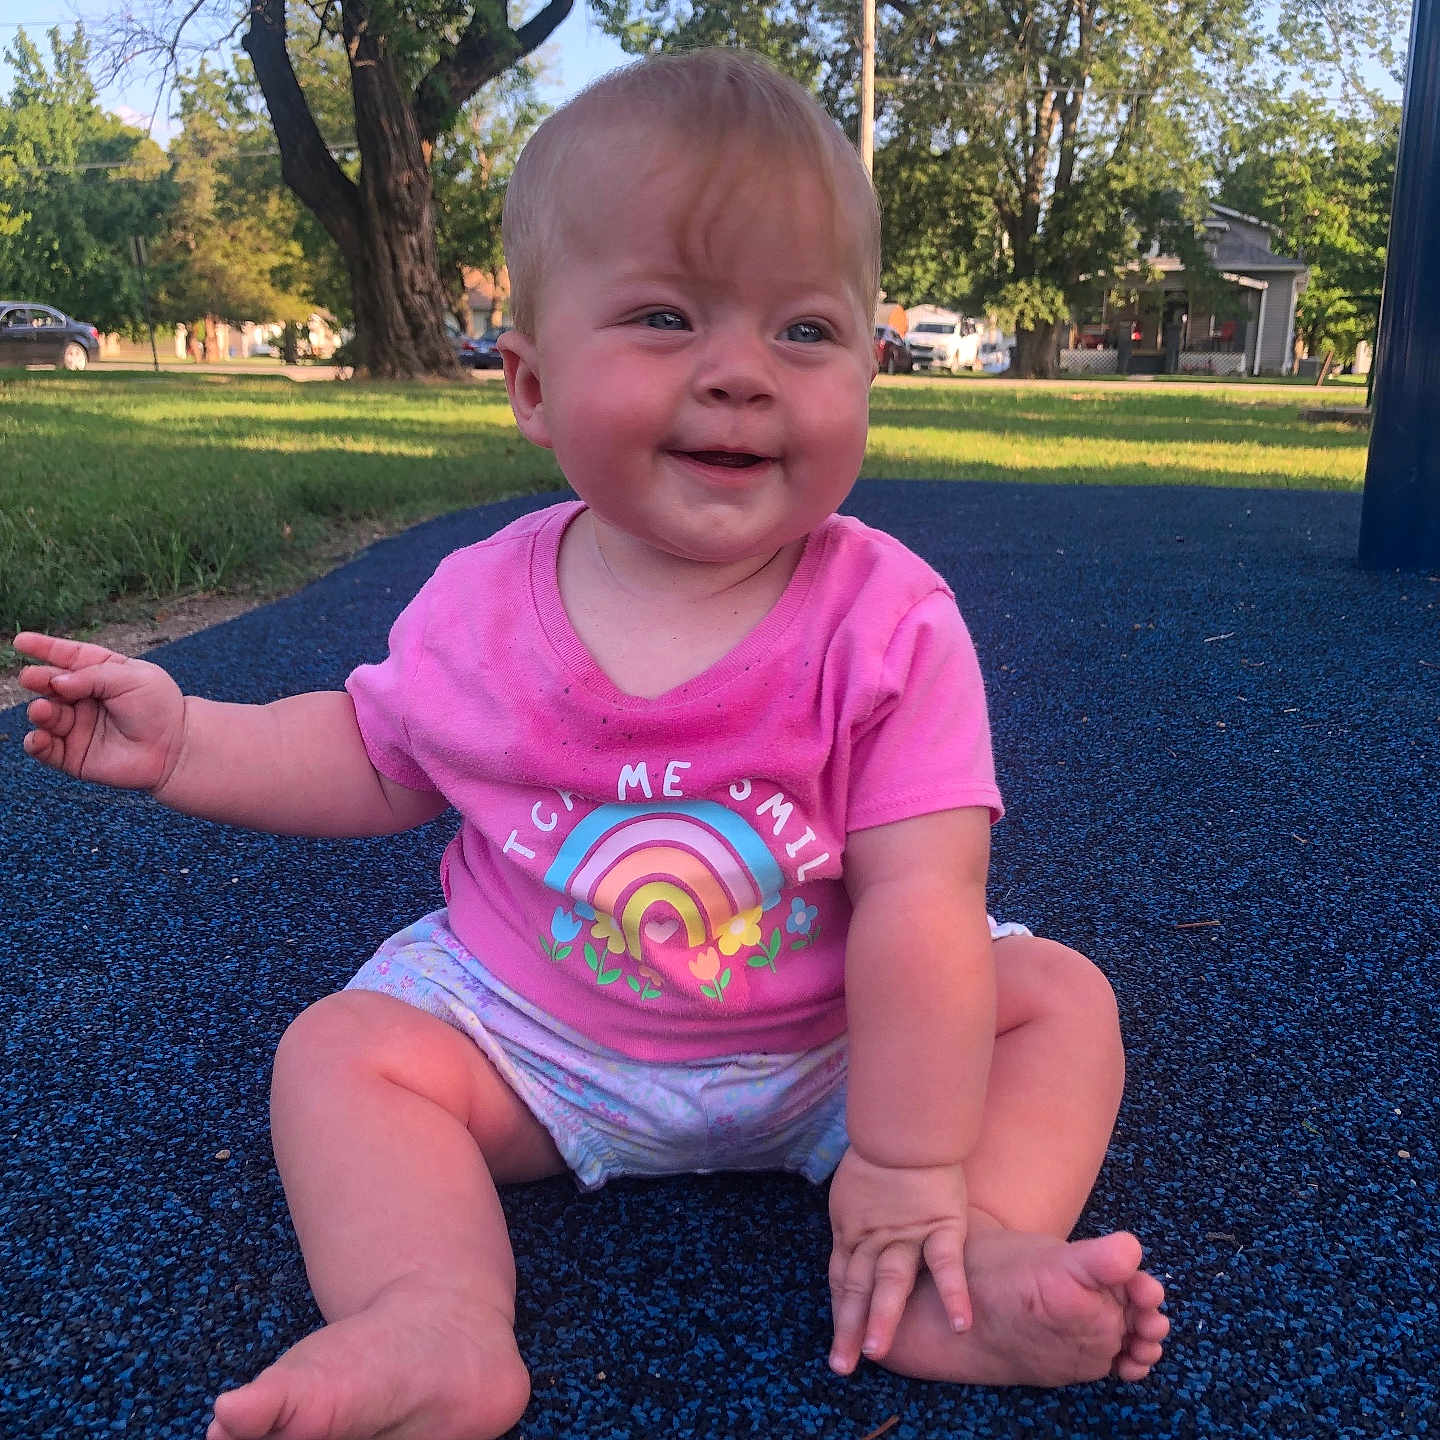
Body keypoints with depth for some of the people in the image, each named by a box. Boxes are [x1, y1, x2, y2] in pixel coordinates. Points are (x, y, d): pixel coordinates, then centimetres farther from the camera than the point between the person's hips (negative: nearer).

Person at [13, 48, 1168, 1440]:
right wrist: (182, 738, -3)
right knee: (338, 1049, -12)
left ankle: (967, 1278, -30)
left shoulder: (888, 621, -22)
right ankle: (437, 1327, -28)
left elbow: (921, 900, -24)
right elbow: (376, 759, 7)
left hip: (827, 1046, -1)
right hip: (531, 1034, 2)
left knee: (1060, 996, -14)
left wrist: (906, 1170, -25)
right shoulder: (478, 603, -12)